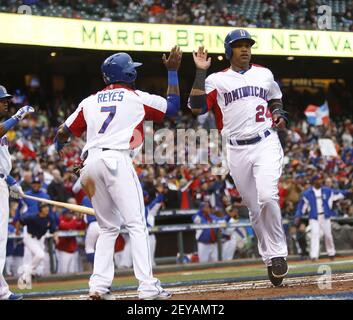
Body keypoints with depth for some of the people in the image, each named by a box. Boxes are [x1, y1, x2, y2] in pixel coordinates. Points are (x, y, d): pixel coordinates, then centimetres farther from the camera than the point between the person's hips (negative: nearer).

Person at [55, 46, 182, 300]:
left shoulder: (90, 102, 18)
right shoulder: (137, 98, 9)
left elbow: (63, 133, 21)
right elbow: (173, 106, 19)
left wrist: (59, 146, 44)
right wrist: (172, 72, 27)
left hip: (90, 163, 5)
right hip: (117, 160, -5)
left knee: (109, 226, 15)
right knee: (136, 224, -7)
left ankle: (99, 285, 4)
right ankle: (148, 287, -18)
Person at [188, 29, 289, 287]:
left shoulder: (264, 74, 12)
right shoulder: (216, 80, 4)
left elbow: (275, 100, 27)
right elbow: (197, 107, -8)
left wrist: (280, 115, 5)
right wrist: (200, 72, -9)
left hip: (266, 144, -1)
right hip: (237, 151, 1)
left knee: (267, 197, -21)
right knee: (254, 209, 5)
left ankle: (277, 254, -9)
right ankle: (271, 258, 17)